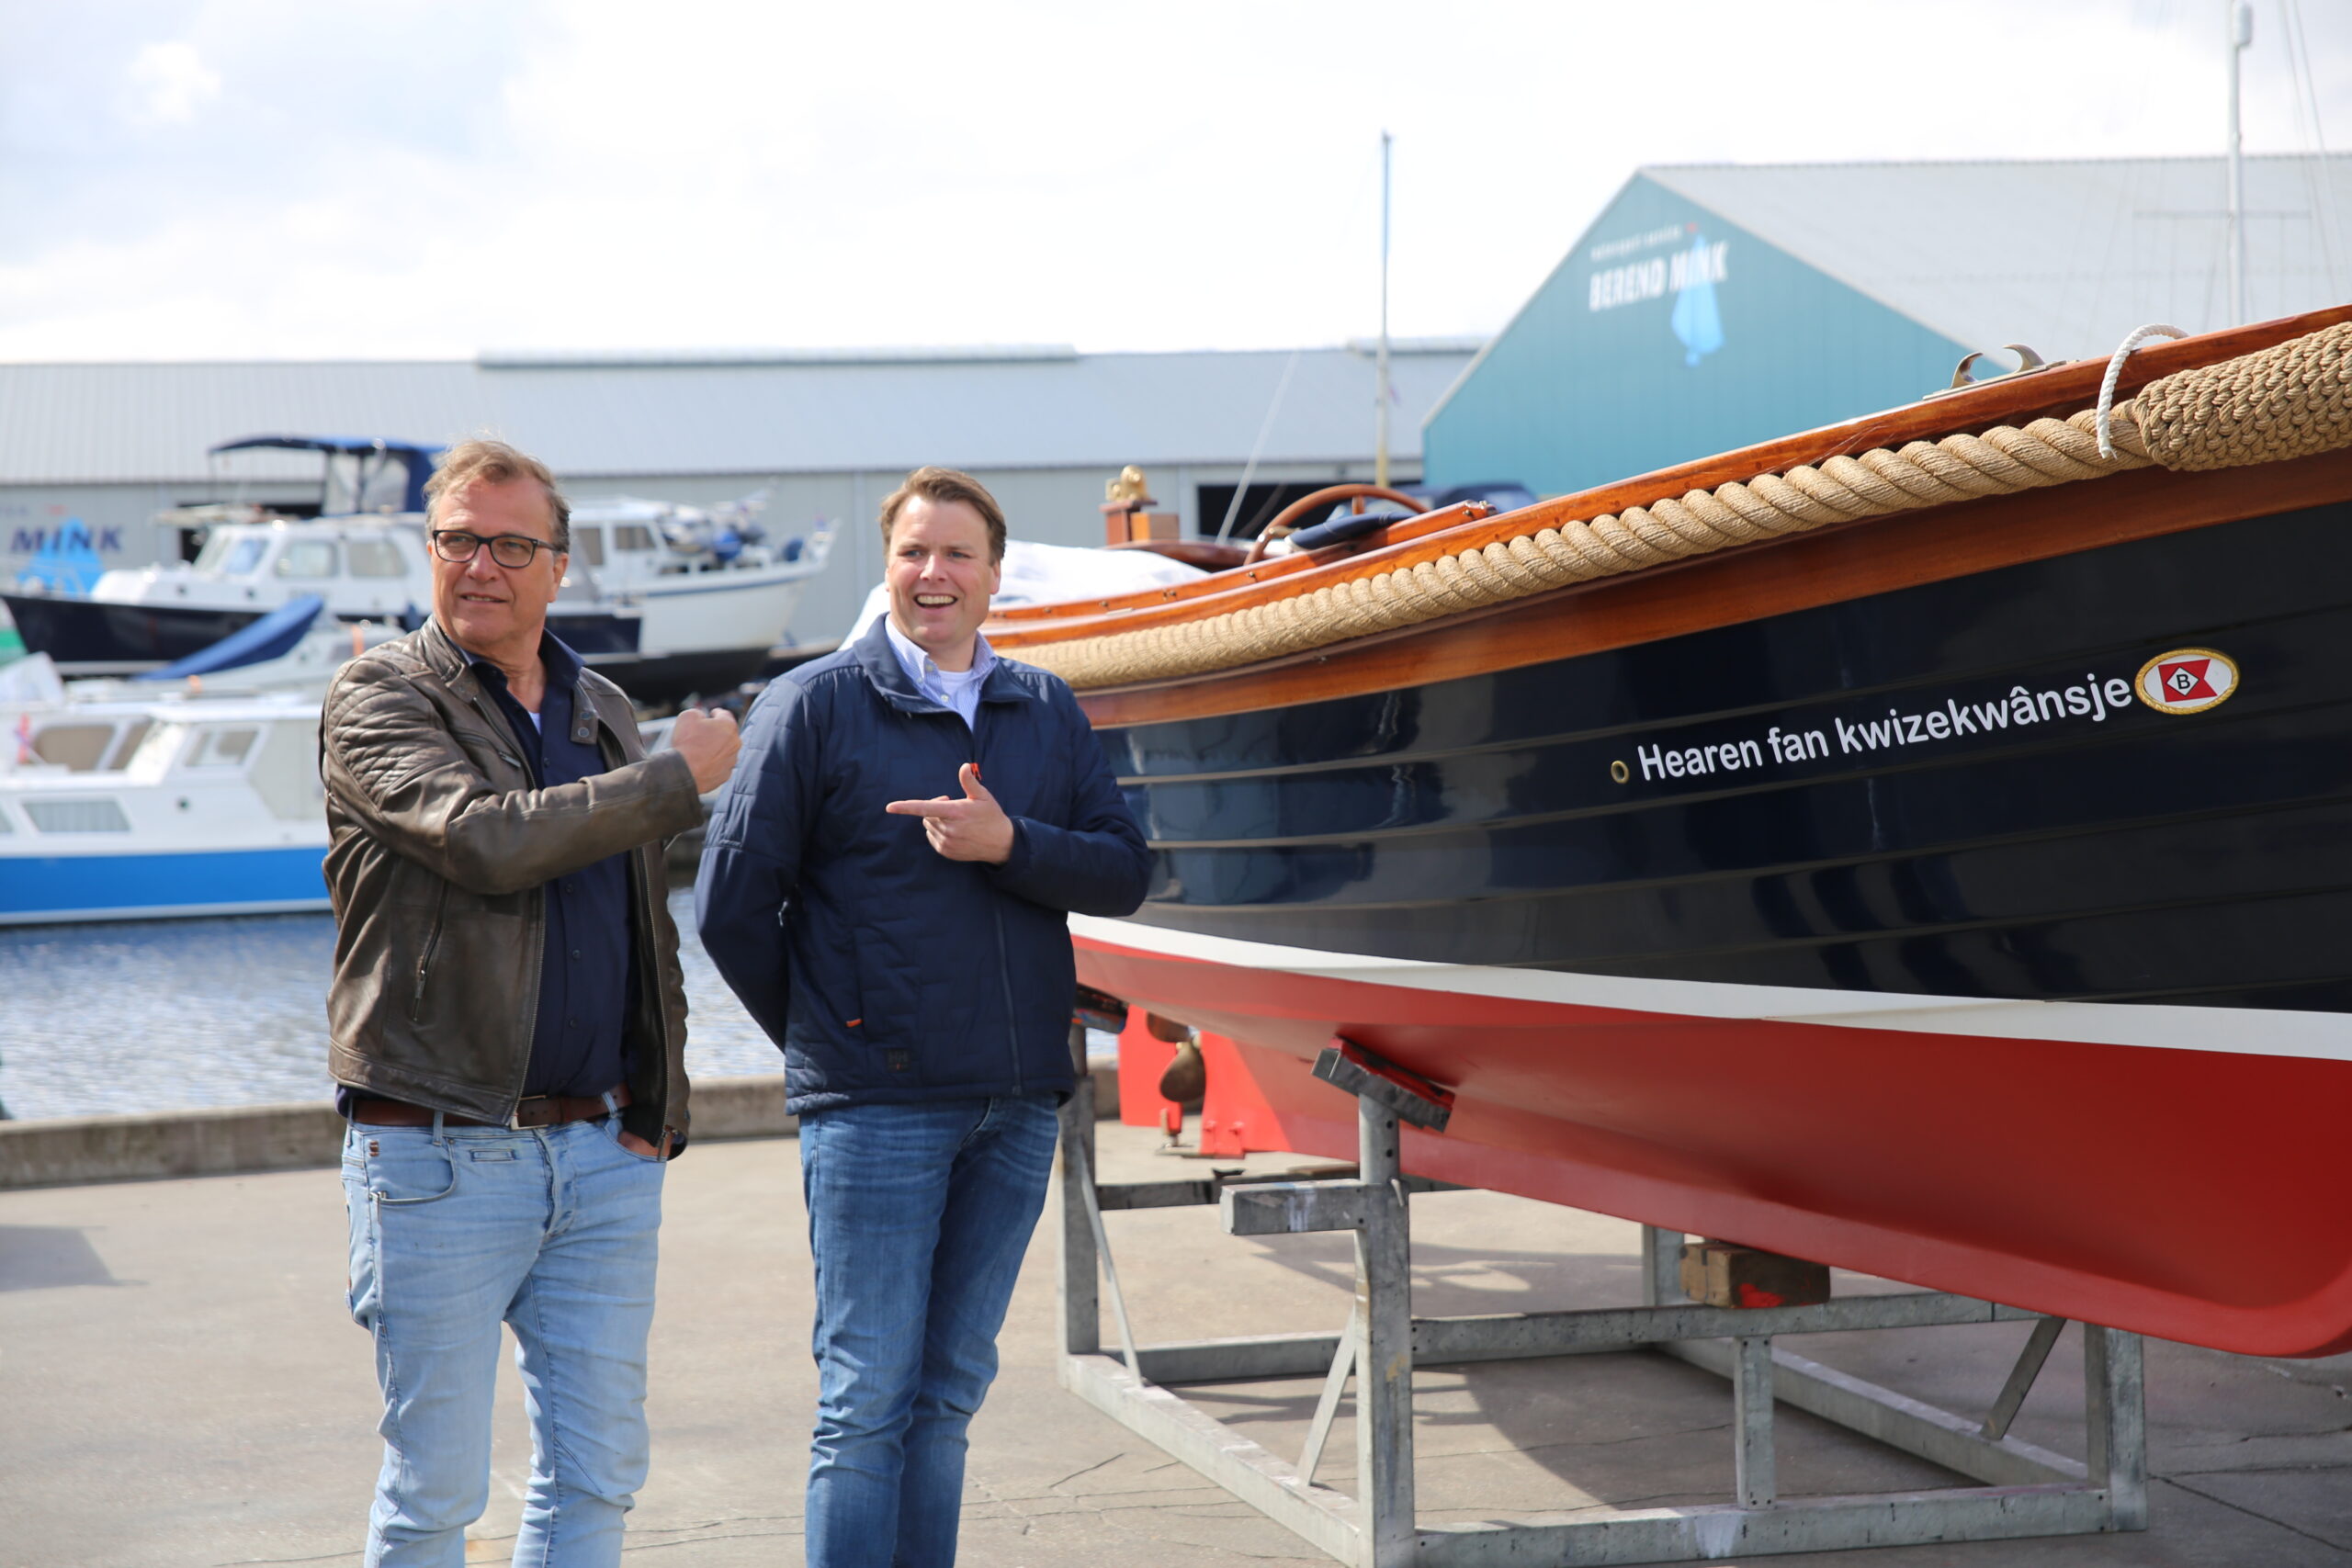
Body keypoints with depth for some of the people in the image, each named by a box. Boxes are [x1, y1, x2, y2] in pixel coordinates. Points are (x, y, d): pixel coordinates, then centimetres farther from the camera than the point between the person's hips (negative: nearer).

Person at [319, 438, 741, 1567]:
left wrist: (657, 1107, 11)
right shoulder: (376, 701, -4)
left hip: (601, 1152, 6)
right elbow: (489, 840, -22)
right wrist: (680, 777, -11)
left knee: (597, 1477, 8)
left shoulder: (604, 714, 16)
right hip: (438, 1159, -5)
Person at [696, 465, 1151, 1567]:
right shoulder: (816, 704, -1)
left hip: (1018, 1104, 4)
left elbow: (1123, 871, 2)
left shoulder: (1046, 711, 12)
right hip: (875, 1104, -4)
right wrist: (823, 1038, 3)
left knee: (949, 1394, 11)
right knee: (866, 1402, -4)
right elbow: (733, 902, -3)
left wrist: (1007, 844, -15)